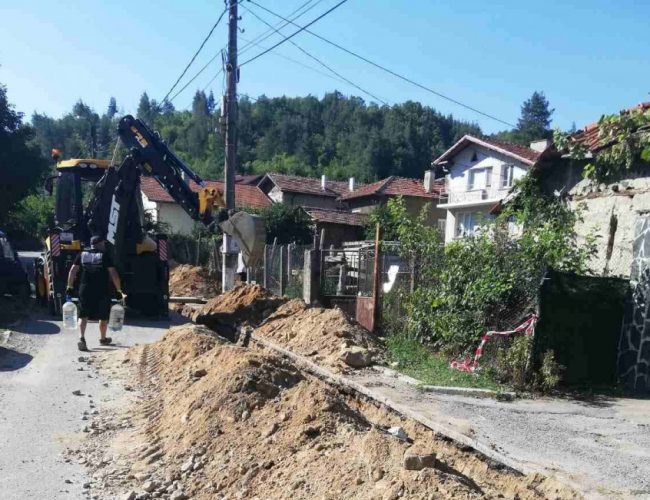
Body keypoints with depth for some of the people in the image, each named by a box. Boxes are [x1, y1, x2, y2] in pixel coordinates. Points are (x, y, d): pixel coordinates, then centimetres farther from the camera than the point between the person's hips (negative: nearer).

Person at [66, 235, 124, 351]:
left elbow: (73, 271, 3)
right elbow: (113, 274, -10)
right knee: (103, 316, 14)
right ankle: (103, 339, 30)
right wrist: (119, 290, -5)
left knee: (83, 315, 9)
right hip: (102, 292, -2)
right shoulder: (105, 255, -5)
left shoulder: (82, 255, 6)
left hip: (85, 290, 3)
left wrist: (70, 287, 10)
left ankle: (81, 338, -12)